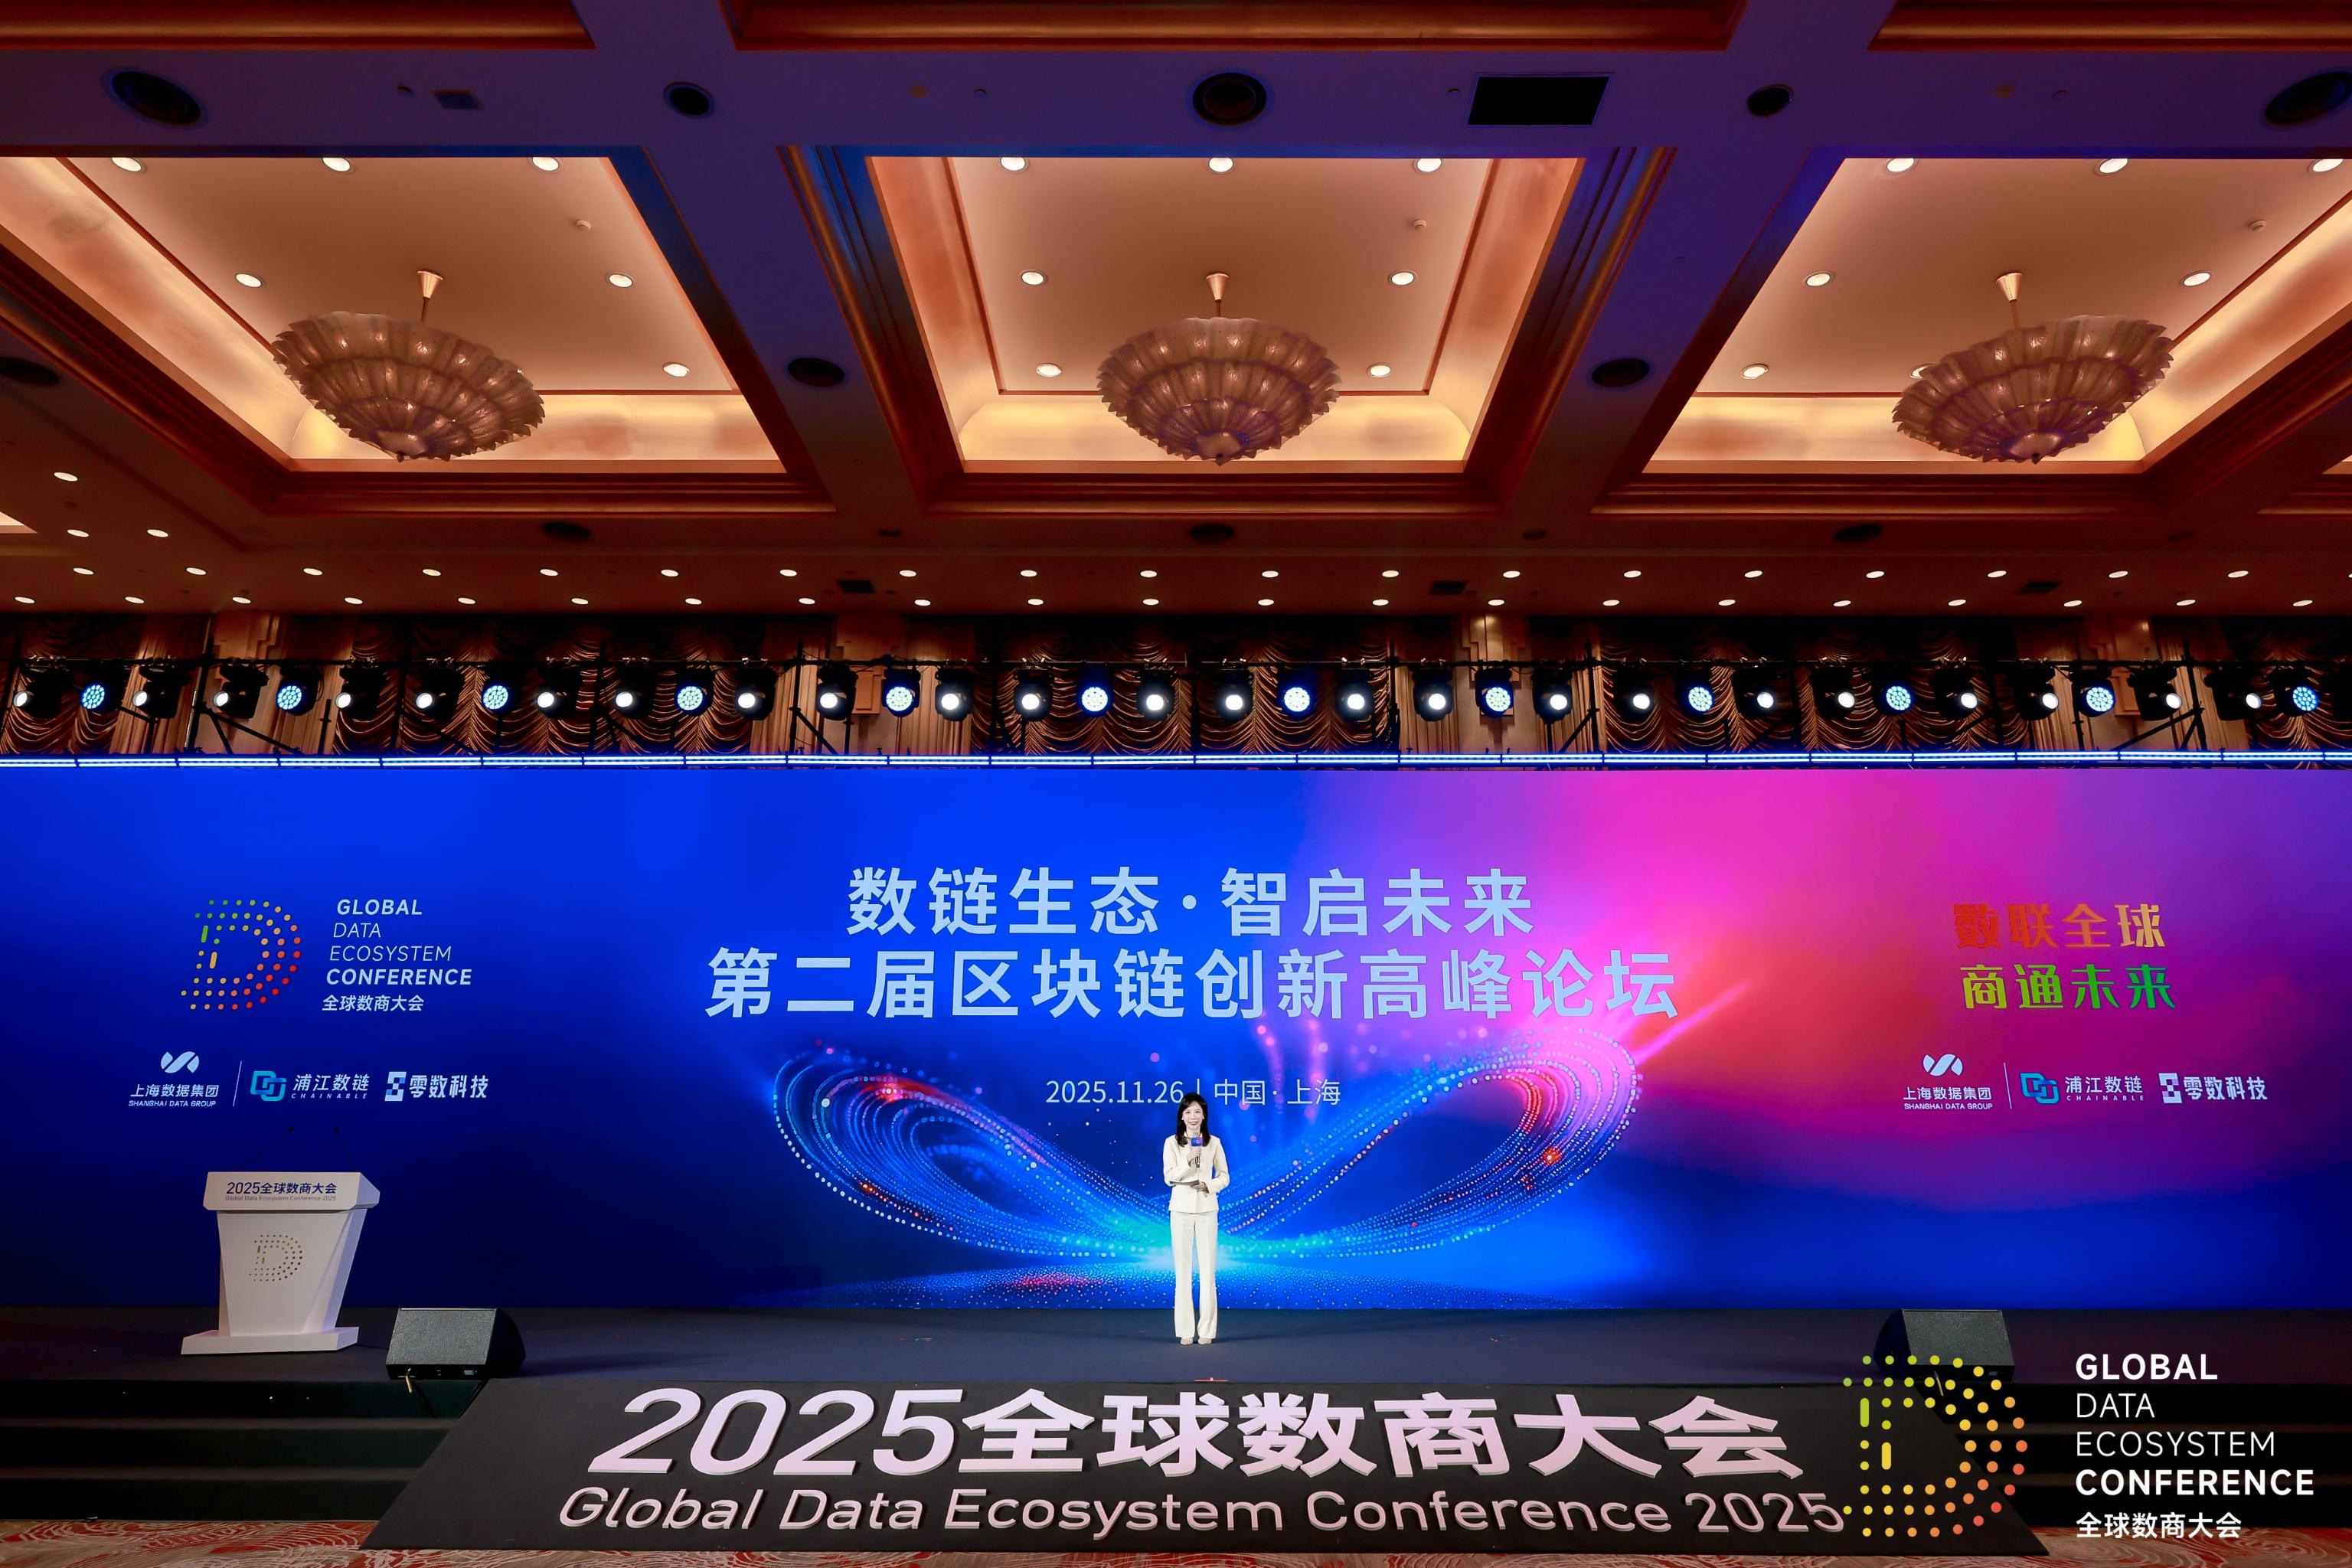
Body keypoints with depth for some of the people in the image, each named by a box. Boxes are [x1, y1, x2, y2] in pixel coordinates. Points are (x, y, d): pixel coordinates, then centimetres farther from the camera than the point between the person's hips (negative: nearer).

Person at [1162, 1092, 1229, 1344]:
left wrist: (1209, 1186, -12)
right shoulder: (1172, 1143, 0)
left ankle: (1207, 1330, 7)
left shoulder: (1214, 1143, 3)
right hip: (1181, 1209, 0)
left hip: (1206, 1209, 1)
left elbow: (1225, 1176, 6)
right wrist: (1188, 1161, -18)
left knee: (1208, 1269, 0)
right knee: (1183, 1269, 2)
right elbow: (1169, 1177, -4)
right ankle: (1186, 1330, 8)